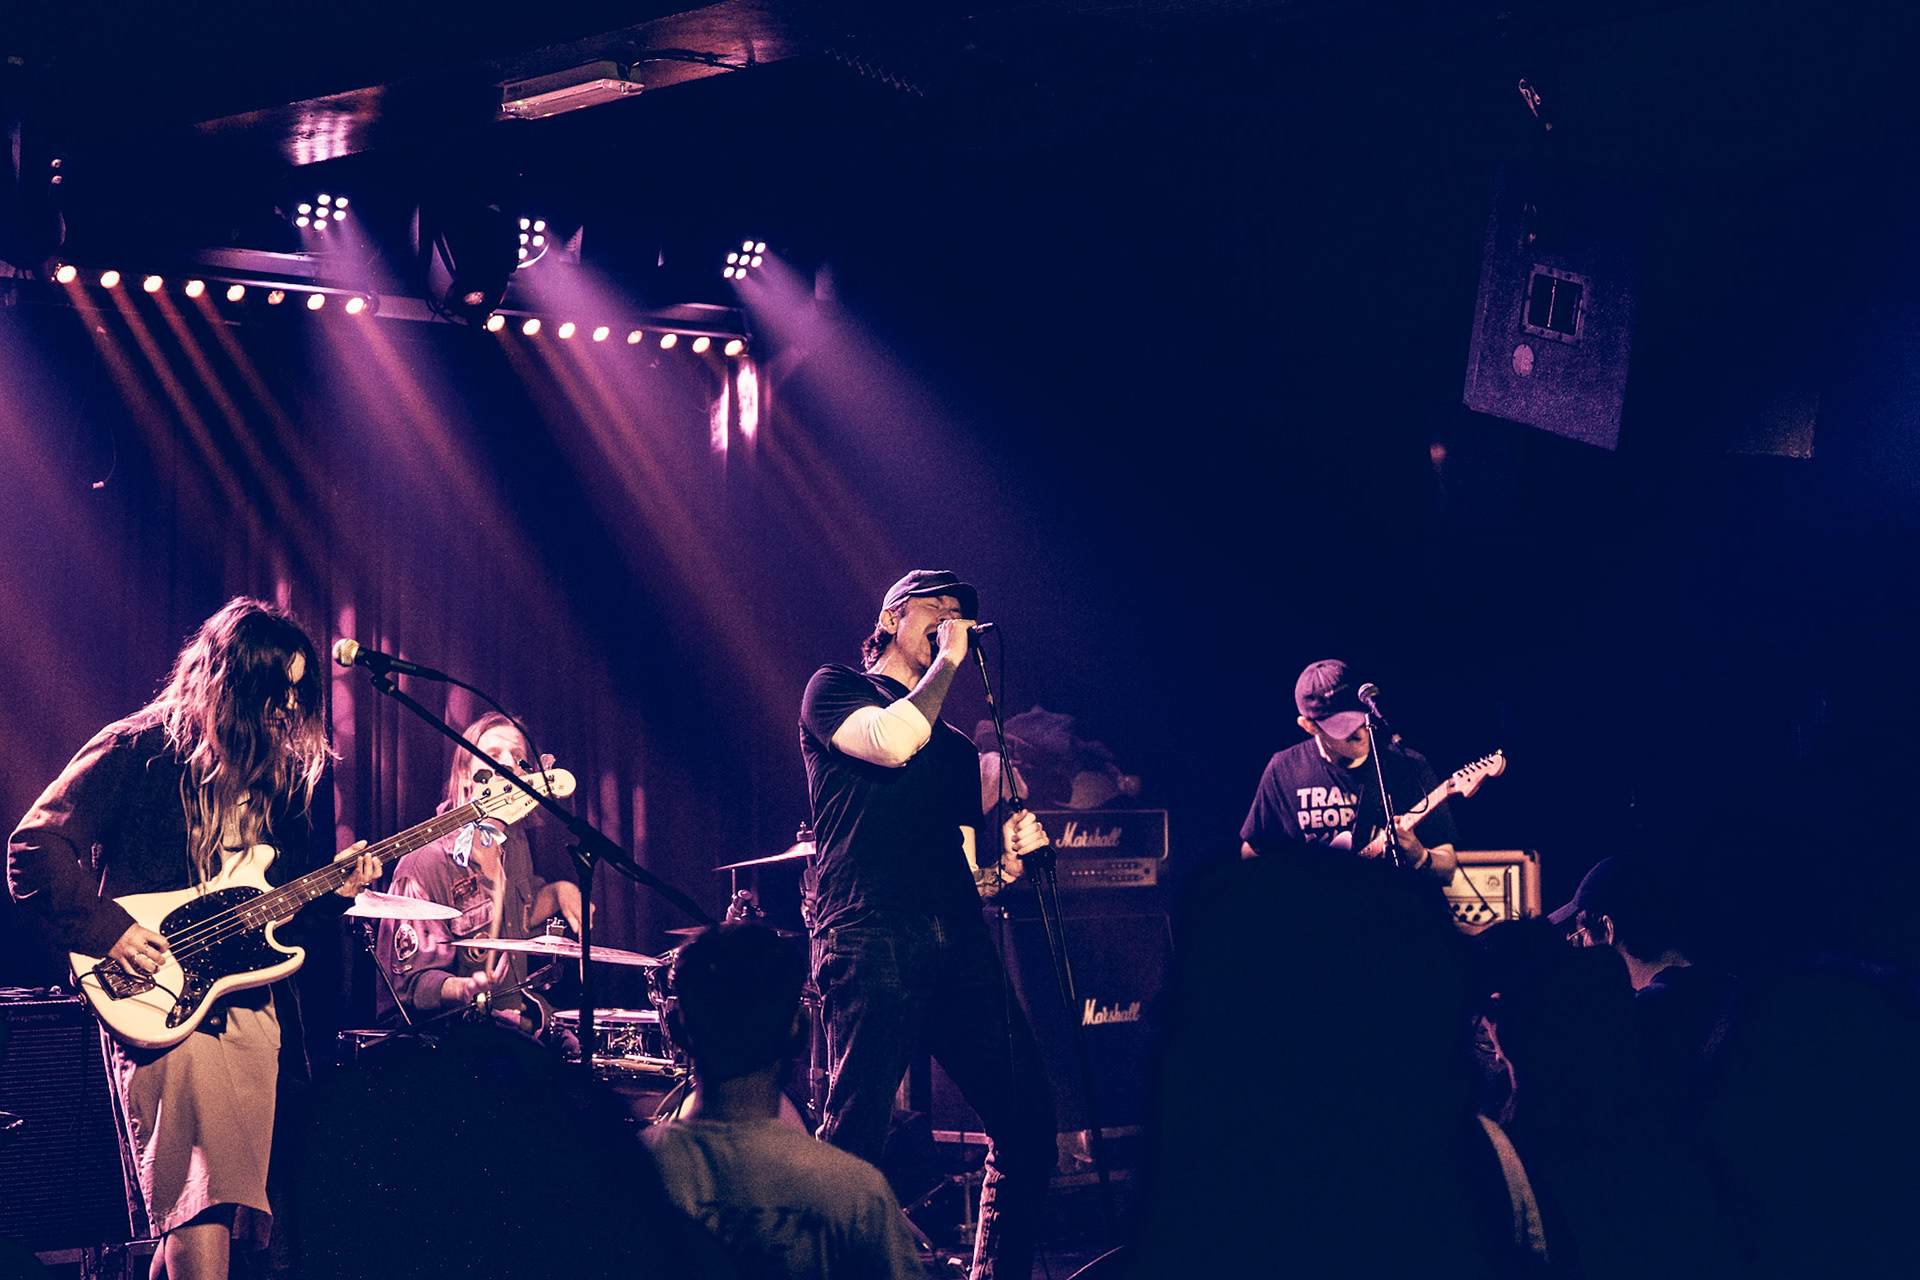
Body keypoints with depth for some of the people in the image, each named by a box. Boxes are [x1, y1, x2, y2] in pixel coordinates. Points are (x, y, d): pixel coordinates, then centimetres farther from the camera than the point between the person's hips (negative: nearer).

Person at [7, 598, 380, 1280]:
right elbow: (33, 850, -10)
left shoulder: (275, 767, 16)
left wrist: (332, 888, 3)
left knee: (235, 1212, 9)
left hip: (252, 1001, 7)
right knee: (198, 1221, -17)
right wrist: (107, 929, -18)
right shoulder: (138, 750, -5)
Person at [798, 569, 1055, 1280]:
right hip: (870, 941, -6)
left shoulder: (957, 748, 28)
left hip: (959, 946, 6)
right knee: (855, 1133, -13)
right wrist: (948, 661, 0)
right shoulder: (835, 688, 11)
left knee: (1028, 1115, -1)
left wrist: (1009, 861, 7)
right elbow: (890, 741, -11)